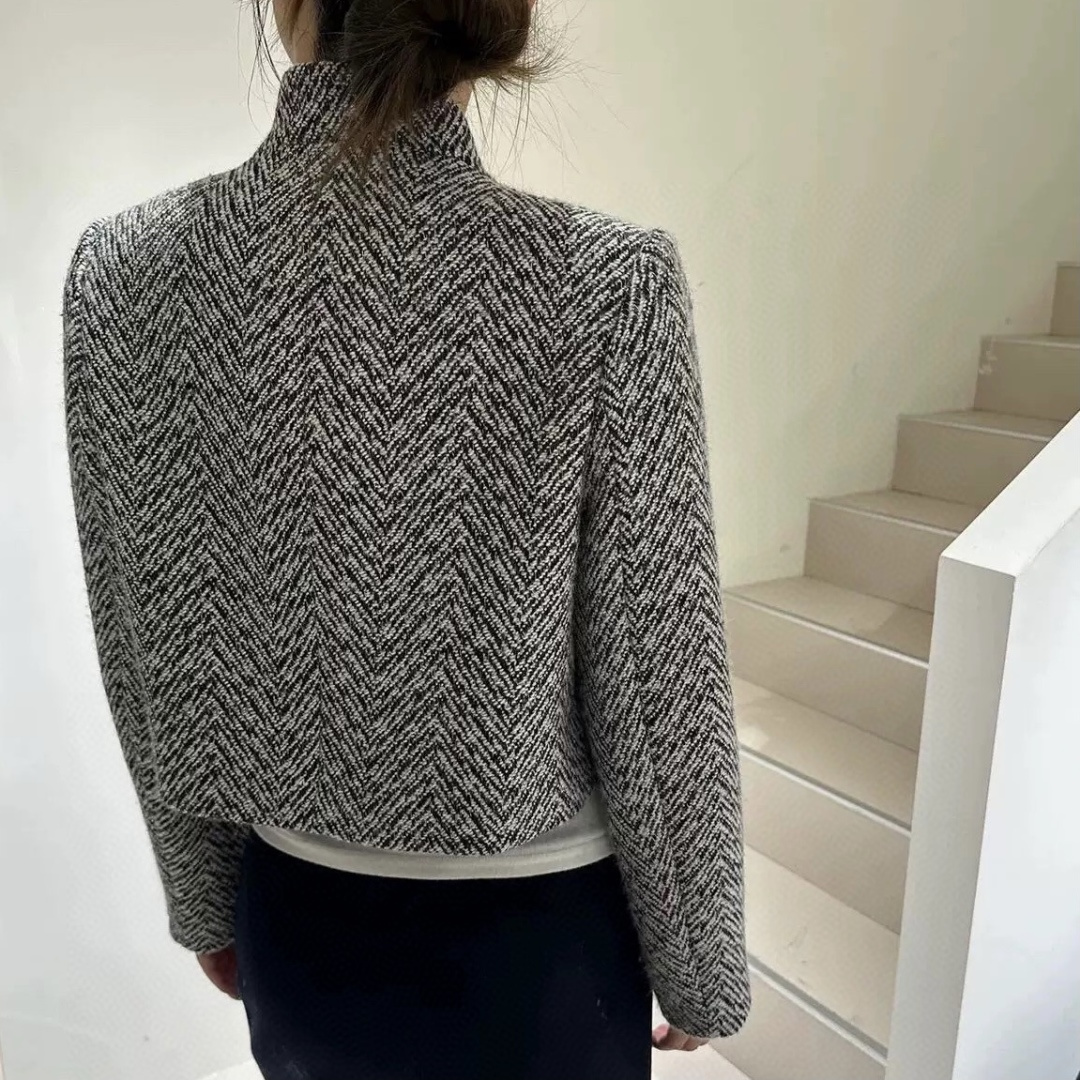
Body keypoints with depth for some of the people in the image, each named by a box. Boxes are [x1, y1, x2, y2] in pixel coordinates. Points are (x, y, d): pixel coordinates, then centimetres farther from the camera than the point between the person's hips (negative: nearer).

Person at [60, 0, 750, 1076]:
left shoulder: (125, 268, -13)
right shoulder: (604, 282, -23)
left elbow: (155, 668, -4)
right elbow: (657, 690, -17)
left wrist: (204, 902, 12)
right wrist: (700, 966, 1)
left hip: (296, 935, 3)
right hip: (527, 943, -2)